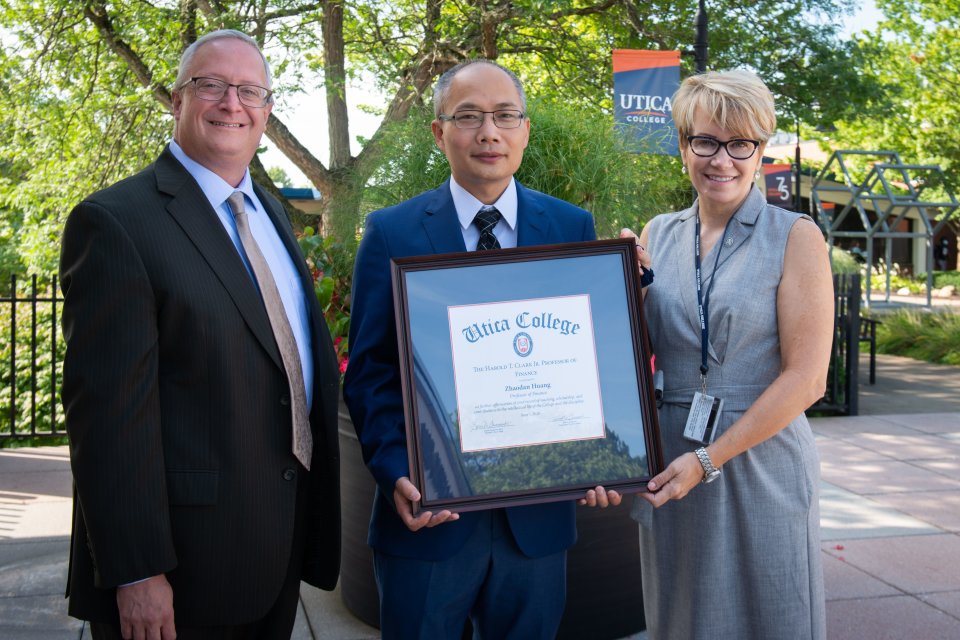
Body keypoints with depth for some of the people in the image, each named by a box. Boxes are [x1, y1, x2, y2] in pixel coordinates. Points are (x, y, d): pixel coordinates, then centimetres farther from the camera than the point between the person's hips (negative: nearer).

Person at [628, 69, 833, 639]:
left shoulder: (795, 238, -6)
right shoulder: (658, 237, 6)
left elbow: (806, 379, -11)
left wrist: (708, 459, -14)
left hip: (762, 462, -3)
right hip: (667, 464, 4)